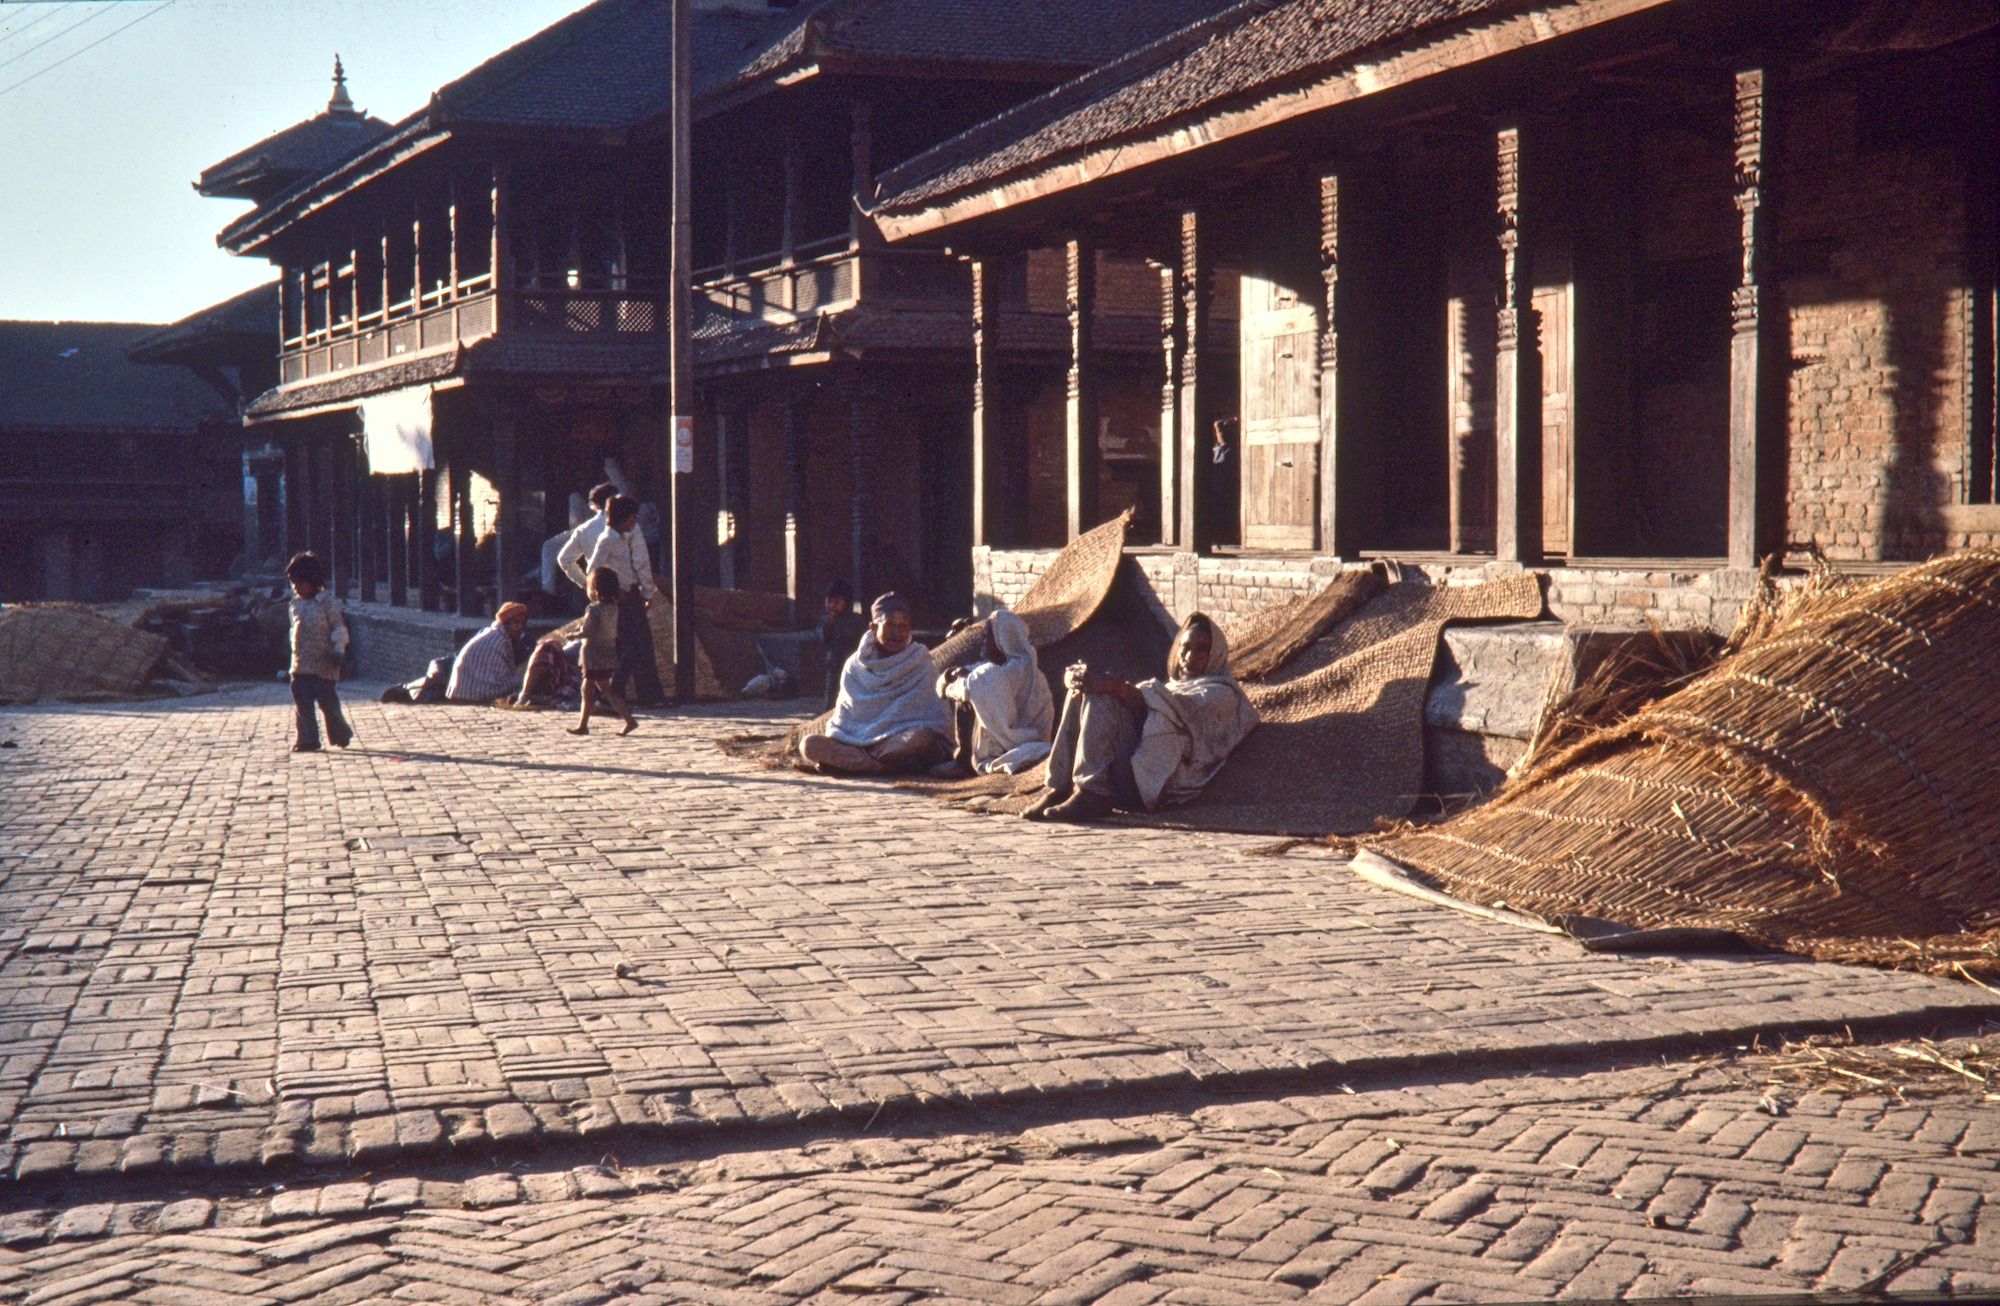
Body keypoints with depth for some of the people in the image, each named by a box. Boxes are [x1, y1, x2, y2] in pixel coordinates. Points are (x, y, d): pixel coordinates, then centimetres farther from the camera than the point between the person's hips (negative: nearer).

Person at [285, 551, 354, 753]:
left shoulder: (326, 602, -6)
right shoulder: (296, 604, 12)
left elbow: (339, 628, -6)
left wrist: (338, 651, -15)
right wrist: (295, 651, 17)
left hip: (323, 663, -6)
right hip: (300, 665, 6)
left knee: (327, 701, -3)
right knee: (302, 704, 1)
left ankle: (341, 734, 15)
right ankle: (306, 739, 4)